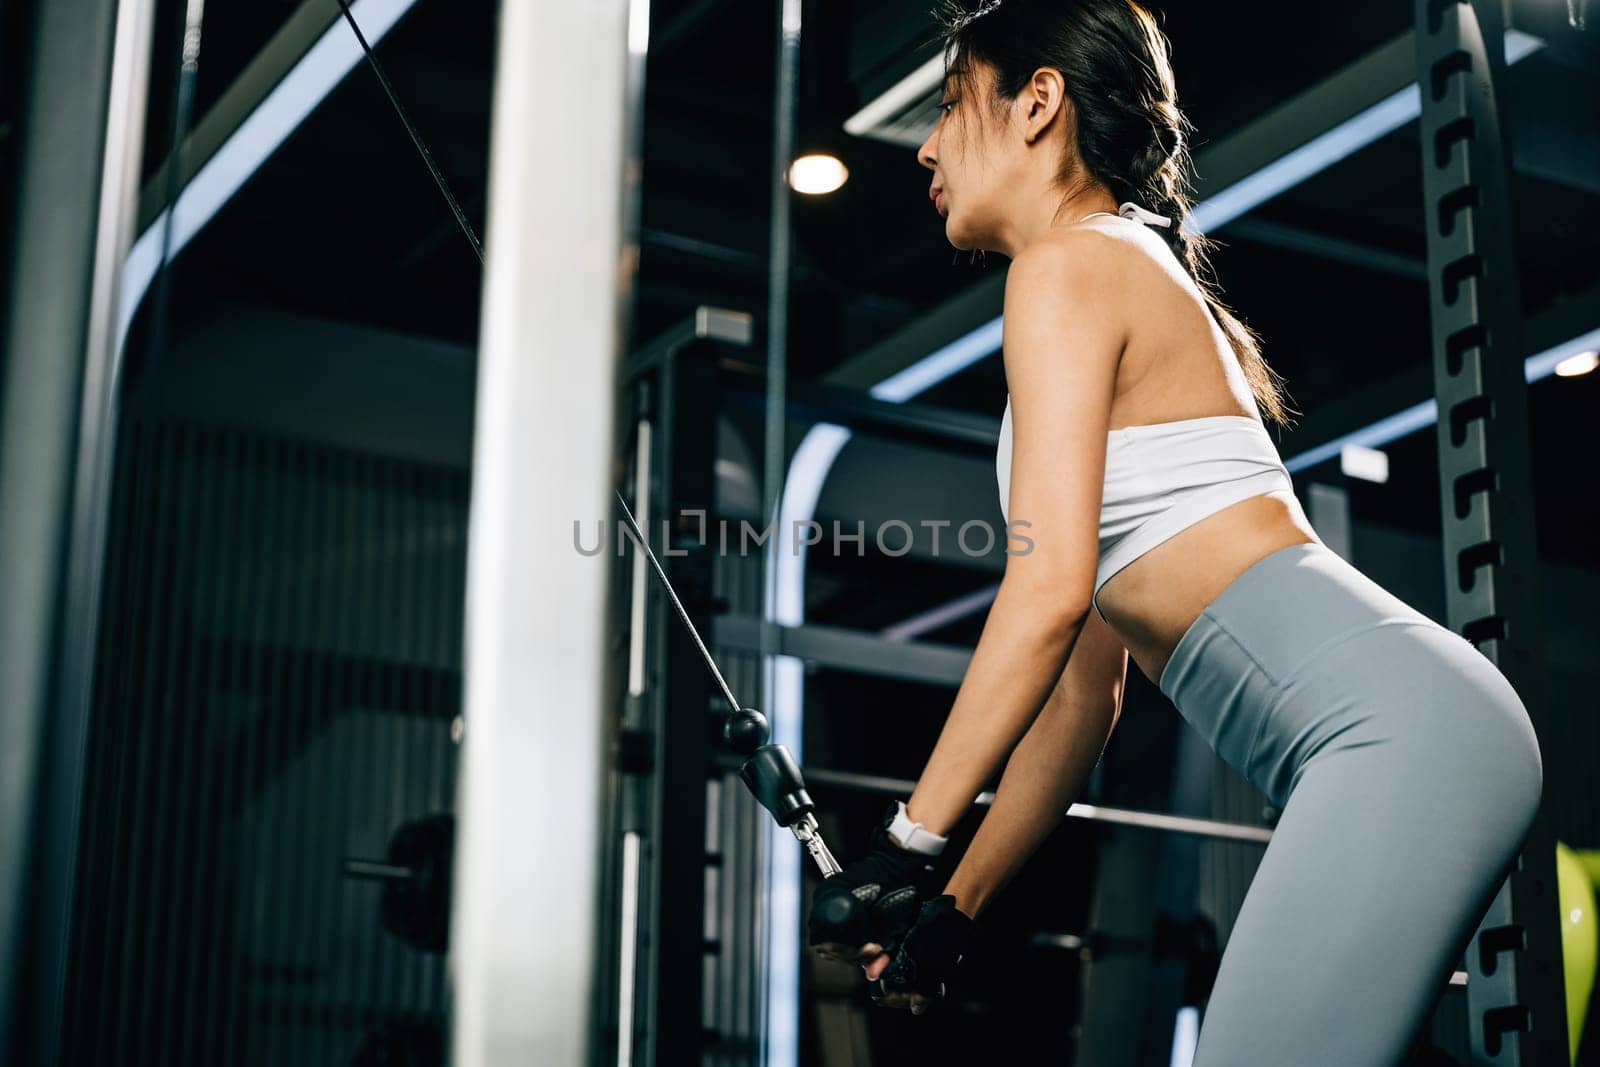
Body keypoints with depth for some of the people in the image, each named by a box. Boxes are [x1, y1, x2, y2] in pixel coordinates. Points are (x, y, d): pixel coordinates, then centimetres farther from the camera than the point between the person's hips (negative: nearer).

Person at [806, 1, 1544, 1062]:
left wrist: (908, 844, -11)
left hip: (1394, 723, -10)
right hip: (1396, 740, 10)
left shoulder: (1069, 264, 0)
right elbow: (1086, 684, 25)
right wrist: (959, 899, 24)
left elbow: (1050, 588, -14)